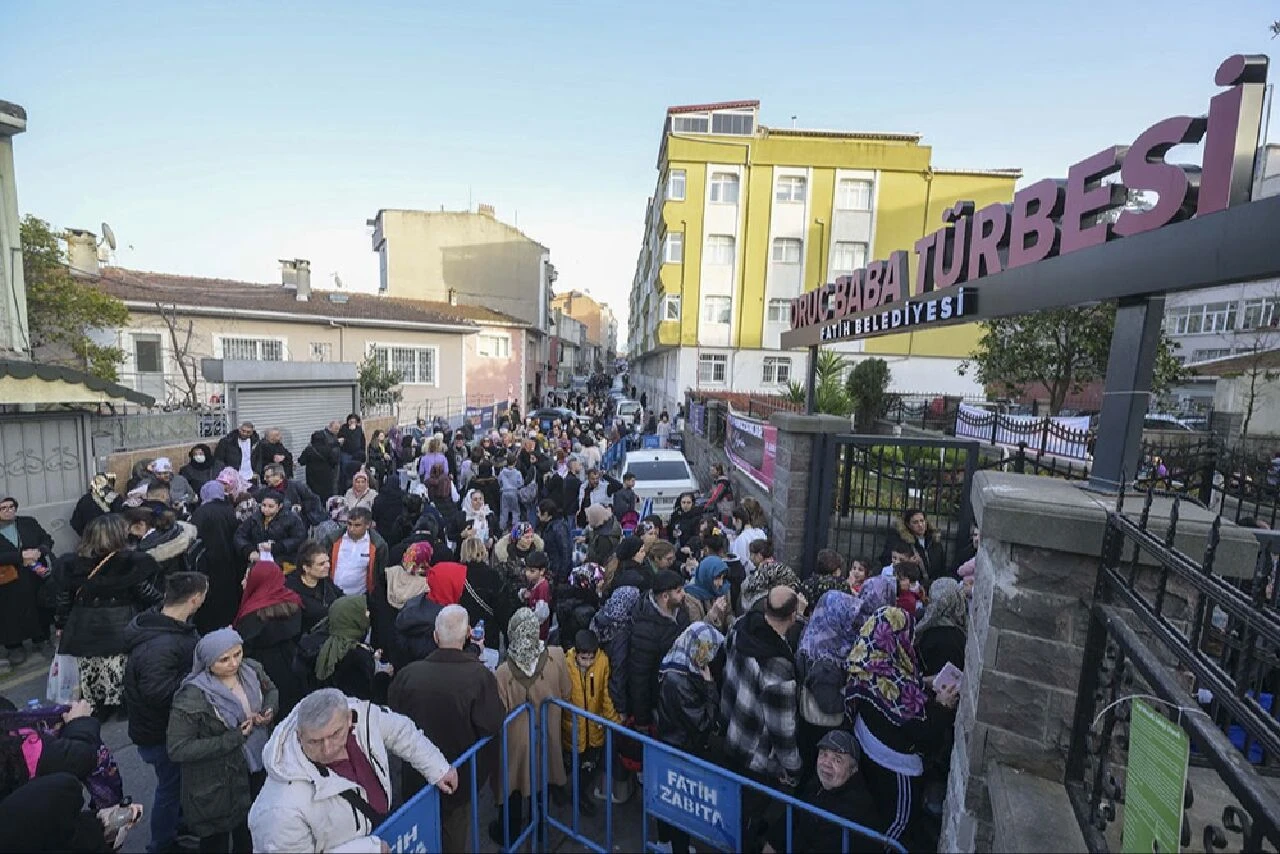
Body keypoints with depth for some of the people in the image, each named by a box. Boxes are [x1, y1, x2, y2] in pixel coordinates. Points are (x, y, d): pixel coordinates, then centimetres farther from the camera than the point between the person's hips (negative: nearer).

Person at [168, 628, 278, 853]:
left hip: (255, 769, 5)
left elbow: (271, 690, 7)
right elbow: (177, 749, -22)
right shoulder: (193, 697, -26)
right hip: (216, 787, -4)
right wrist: (233, 739, -26)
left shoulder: (251, 669, -13)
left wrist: (269, 710, -13)